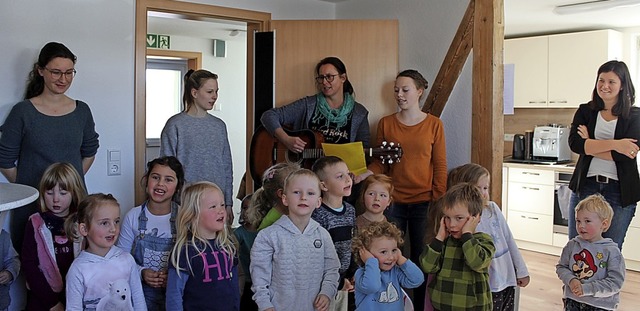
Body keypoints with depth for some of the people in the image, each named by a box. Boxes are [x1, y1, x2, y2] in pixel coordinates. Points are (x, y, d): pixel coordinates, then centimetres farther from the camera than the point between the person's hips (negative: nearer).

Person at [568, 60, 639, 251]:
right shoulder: (585, 111, 5)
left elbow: (624, 154, -15)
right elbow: (574, 143, -13)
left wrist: (590, 145, -10)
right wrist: (614, 144, -19)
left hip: (619, 191, -2)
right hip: (585, 186, 2)